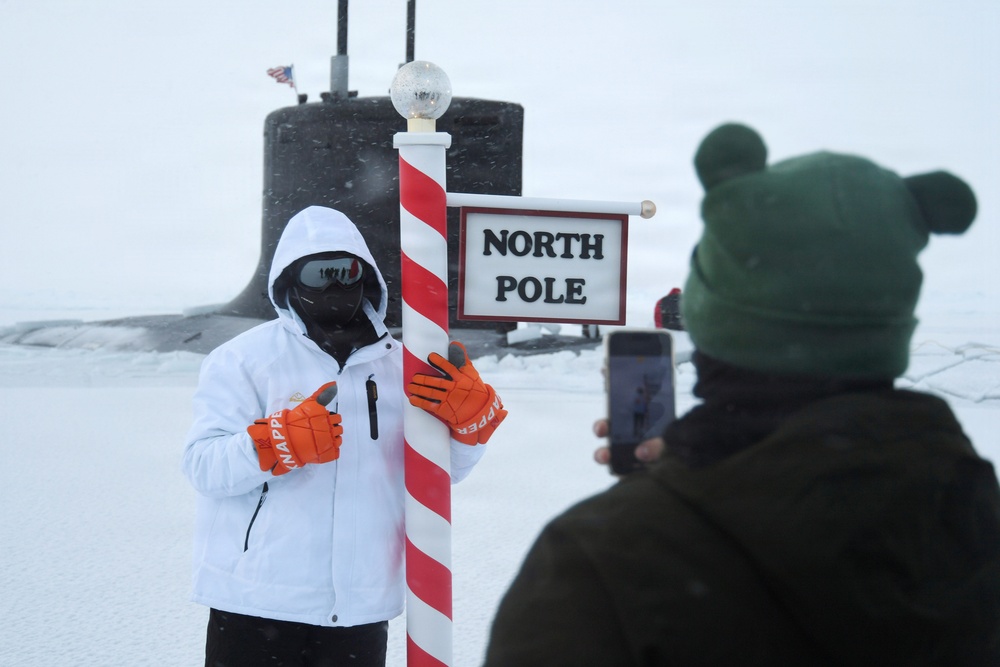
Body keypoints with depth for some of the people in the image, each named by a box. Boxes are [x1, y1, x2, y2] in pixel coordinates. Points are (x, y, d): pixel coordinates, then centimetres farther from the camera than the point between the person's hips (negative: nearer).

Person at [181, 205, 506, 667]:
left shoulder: (397, 364, 9)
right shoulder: (245, 358, -2)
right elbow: (203, 464, -11)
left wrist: (470, 414, -8)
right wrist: (279, 443, -28)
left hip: (361, 610, 4)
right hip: (257, 604, -4)